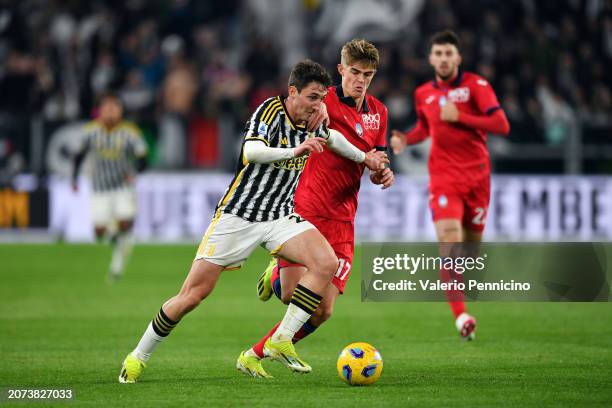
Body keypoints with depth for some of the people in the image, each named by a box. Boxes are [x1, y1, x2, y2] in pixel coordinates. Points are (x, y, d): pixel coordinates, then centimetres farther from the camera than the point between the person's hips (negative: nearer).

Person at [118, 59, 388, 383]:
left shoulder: (312, 123, 3)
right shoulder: (271, 111, -17)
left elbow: (331, 137, 29)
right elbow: (251, 152, -37)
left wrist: (364, 157, 29)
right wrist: (294, 151, -51)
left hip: (280, 217, 6)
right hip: (237, 216, -6)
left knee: (327, 263, -20)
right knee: (192, 296, -7)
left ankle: (281, 341, -13)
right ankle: (138, 357, 12)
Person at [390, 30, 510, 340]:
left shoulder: (476, 85, -4)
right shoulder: (423, 94, 8)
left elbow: (502, 125, -12)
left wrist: (459, 116, -18)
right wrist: (405, 139, 6)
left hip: (476, 175, 0)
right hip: (443, 177, 0)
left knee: (472, 240, 8)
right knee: (449, 238, -19)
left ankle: (462, 296, 38)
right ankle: (460, 314, -26)